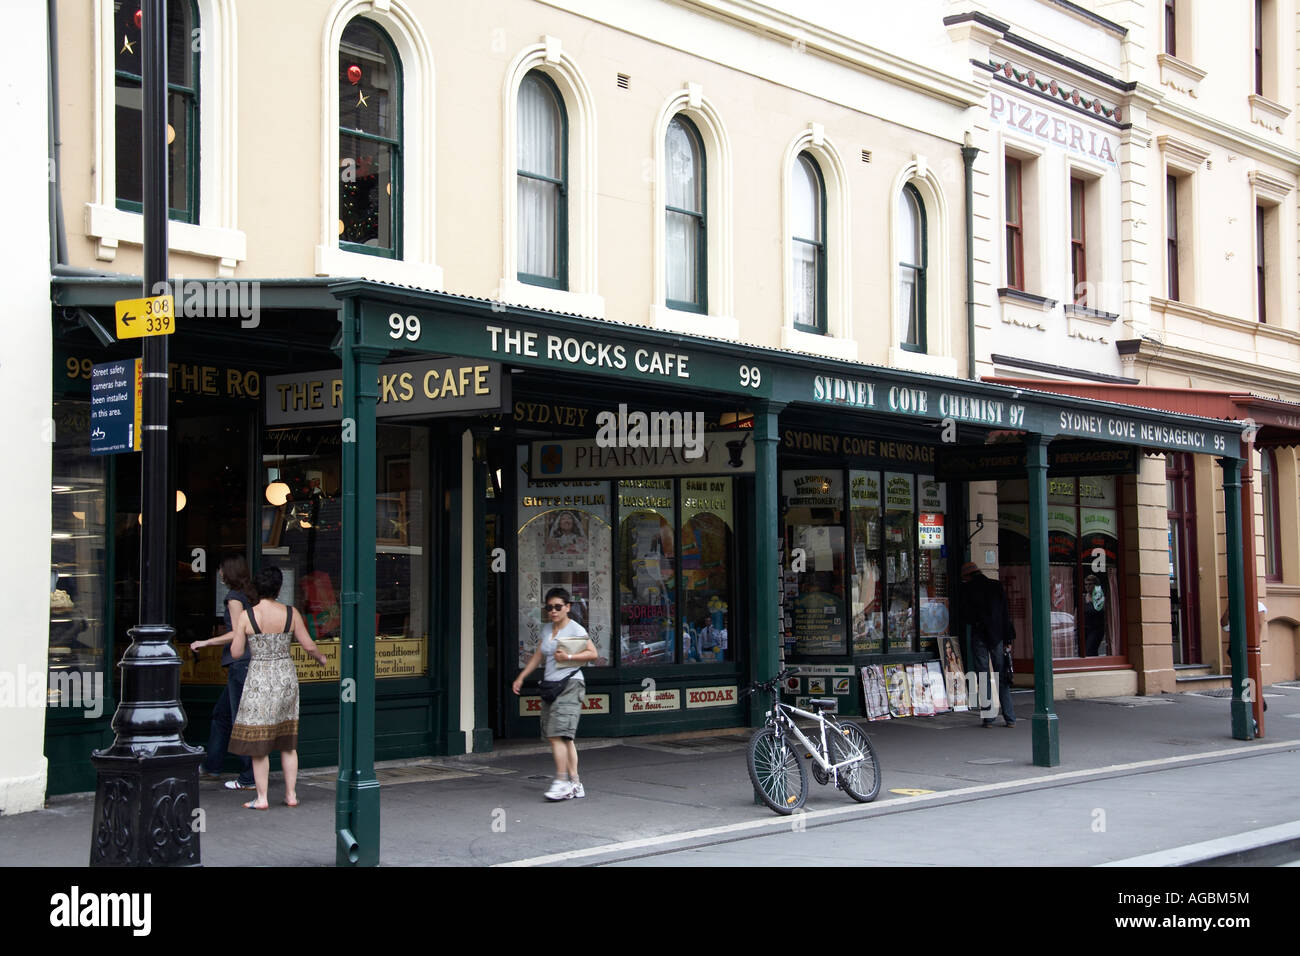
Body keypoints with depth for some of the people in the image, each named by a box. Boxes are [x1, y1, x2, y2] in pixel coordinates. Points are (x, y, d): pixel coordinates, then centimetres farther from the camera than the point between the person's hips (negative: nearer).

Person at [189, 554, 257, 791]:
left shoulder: (234, 597, -12)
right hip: (246, 663, 9)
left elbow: (237, 633, -18)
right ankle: (210, 767, 30)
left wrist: (206, 643, -13)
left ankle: (249, 778, -1)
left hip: (240, 663, -9)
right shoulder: (248, 595, 14)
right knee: (220, 713, 20)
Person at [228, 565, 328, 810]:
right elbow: (309, 645, 1)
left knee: (258, 743, 4)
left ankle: (262, 798, 4)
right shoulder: (291, 614, -3)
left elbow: (236, 652, -6)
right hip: (286, 676, 3)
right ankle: (291, 794, 15)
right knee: (288, 742, 13)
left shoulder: (246, 616, -9)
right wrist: (321, 658, 22)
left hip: (259, 678, -3)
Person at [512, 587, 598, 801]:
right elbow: (537, 657, 22)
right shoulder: (546, 630, 17)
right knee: (563, 738, 5)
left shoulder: (575, 629, -4)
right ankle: (575, 783, 9)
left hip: (569, 685, -7)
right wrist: (521, 678, 15)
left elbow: (592, 653, -9)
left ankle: (562, 781, -14)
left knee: (558, 734, -16)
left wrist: (568, 657, -17)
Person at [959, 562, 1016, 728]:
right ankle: (1010, 718, 3)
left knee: (983, 678, 3)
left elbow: (965, 616, -3)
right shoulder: (996, 586, 3)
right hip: (997, 636, 2)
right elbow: (1006, 613, 1)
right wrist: (1008, 639, 3)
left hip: (979, 636, -2)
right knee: (1002, 678, 5)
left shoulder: (967, 589, -4)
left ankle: (987, 717, 0)